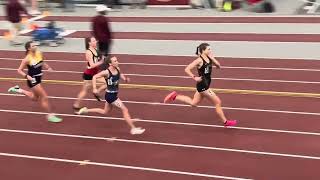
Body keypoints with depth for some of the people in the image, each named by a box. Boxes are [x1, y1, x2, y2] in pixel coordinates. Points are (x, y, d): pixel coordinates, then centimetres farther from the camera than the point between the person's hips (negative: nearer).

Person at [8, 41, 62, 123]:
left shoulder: (39, 53, -3)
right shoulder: (27, 59, -20)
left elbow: (42, 62, 18)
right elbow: (19, 70, -13)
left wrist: (48, 67, 0)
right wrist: (27, 76, -29)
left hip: (38, 78, 8)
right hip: (33, 80, -8)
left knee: (35, 98, 24)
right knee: (44, 97, -6)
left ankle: (18, 90, 37)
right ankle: (50, 115, 6)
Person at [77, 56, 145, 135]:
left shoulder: (118, 69, -3)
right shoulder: (106, 72, -22)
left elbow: (120, 75, 20)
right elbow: (94, 77, -14)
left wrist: (125, 79, 0)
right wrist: (95, 89, -22)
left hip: (114, 94, 9)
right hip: (110, 95, -9)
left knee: (105, 112, 25)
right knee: (125, 110, -8)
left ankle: (86, 110, 36)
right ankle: (133, 129, 0)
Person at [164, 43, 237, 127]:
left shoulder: (209, 58, 4)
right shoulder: (199, 60, -18)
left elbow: (219, 66, 5)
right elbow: (187, 69, -20)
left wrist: (212, 58, -7)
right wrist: (195, 77, -25)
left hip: (206, 84, 9)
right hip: (203, 85, -9)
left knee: (193, 103, 22)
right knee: (218, 102, -1)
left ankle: (174, 96, 26)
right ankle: (225, 122, 11)